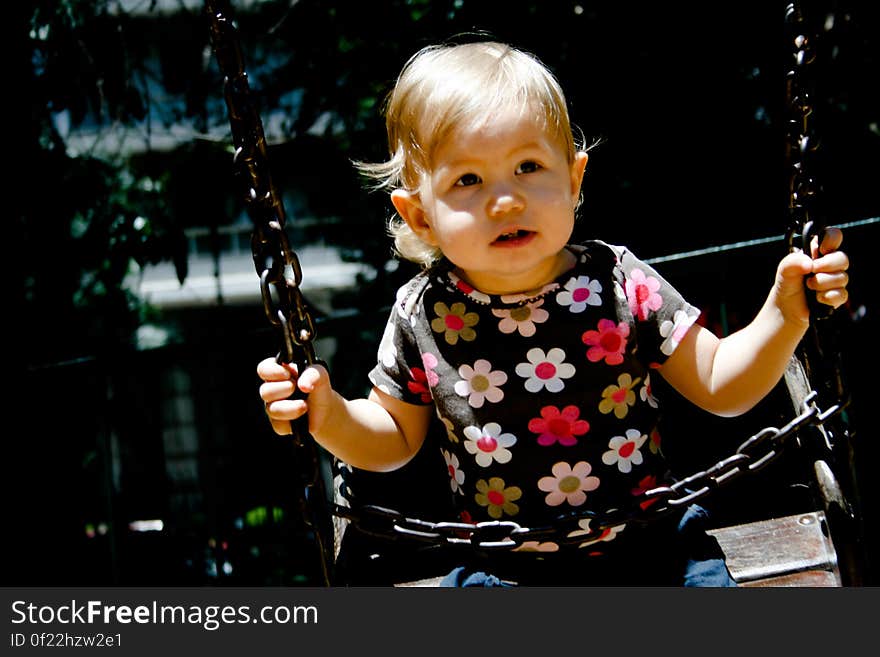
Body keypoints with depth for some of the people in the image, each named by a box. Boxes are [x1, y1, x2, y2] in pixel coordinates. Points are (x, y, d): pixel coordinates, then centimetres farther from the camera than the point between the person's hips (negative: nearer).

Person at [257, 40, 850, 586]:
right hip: (504, 571, 0)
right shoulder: (423, 315, -9)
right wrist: (330, 417, -12)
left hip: (651, 545, 0)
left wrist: (785, 314, -15)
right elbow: (395, 438, 7)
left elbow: (720, 386, -1)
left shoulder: (619, 283, -10)